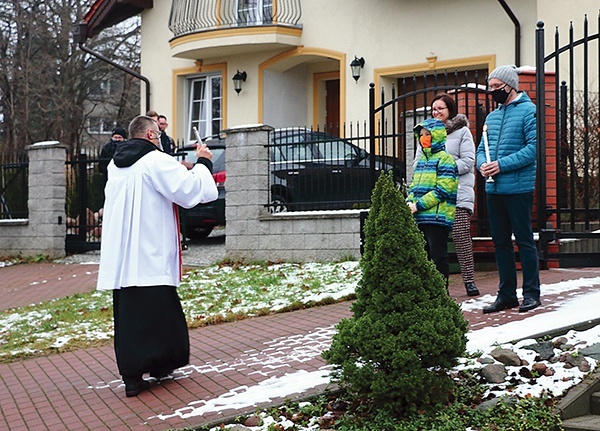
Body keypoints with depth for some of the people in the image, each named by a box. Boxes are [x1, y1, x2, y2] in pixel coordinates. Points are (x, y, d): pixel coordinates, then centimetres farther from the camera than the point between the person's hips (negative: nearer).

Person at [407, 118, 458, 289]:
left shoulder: (445, 159, -7)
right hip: (419, 219, 8)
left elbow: (442, 190, -16)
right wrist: (409, 203, 0)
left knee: (438, 257, -4)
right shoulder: (421, 159, 18)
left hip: (437, 217, -8)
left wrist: (418, 205, -18)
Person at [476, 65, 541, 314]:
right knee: (500, 242, 10)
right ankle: (506, 294, 18)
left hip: (518, 188, -7)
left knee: (524, 240, -1)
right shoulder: (492, 116, 17)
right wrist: (482, 164, -4)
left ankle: (531, 293, 8)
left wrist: (502, 165, -19)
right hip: (493, 188, 7)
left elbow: (534, 147, -15)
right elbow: (482, 148, 20)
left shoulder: (528, 111, -5)